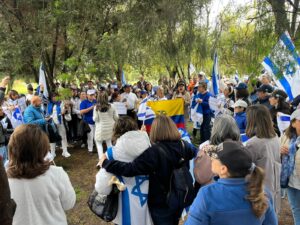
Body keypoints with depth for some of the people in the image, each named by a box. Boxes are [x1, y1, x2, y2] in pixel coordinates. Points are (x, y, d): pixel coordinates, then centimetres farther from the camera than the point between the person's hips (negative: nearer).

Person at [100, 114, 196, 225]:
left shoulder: (155, 152, -30)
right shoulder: (184, 146, -9)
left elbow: (131, 168, -34)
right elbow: (194, 152, 15)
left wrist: (106, 163, -25)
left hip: (161, 203, -5)